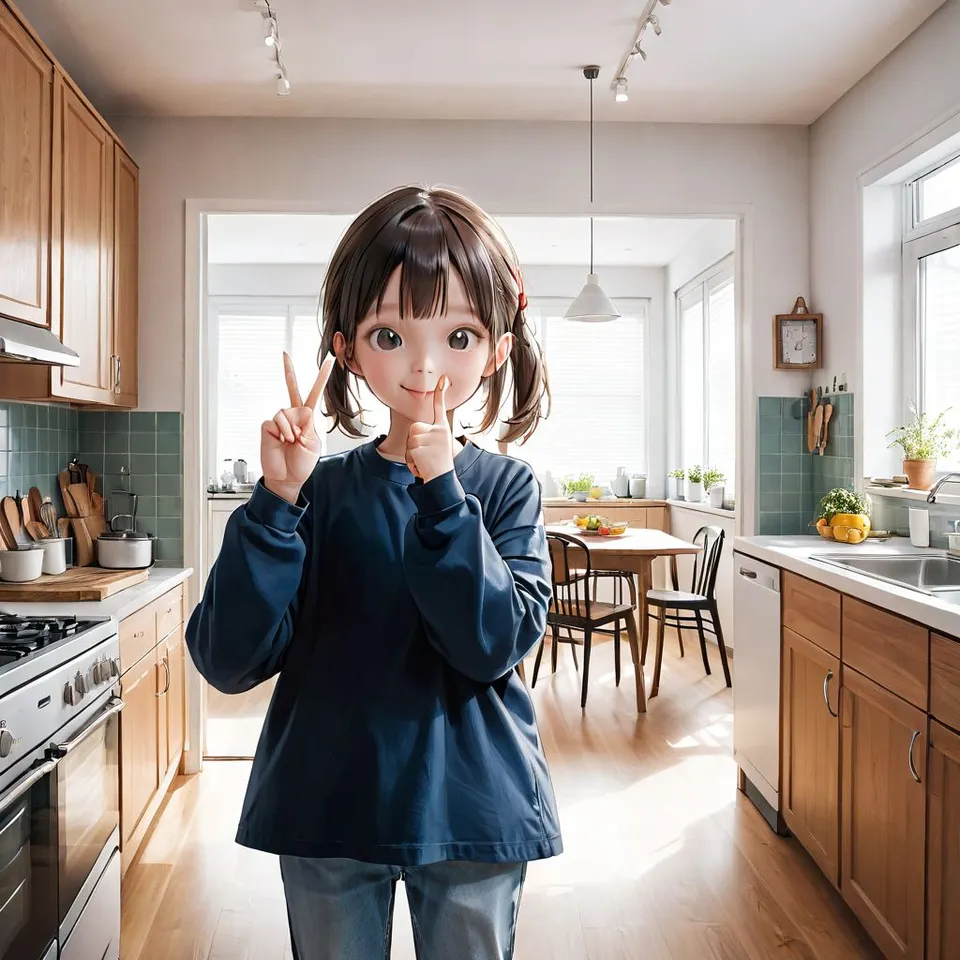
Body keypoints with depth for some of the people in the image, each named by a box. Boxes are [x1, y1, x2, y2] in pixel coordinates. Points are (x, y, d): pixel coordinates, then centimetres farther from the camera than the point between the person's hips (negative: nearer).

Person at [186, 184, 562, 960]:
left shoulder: (504, 485, -6)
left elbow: (496, 643, -18)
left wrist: (441, 492, -25)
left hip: (473, 812, 0)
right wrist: (277, 504, -23)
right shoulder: (321, 488, -5)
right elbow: (230, 660, -12)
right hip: (327, 813, 1)